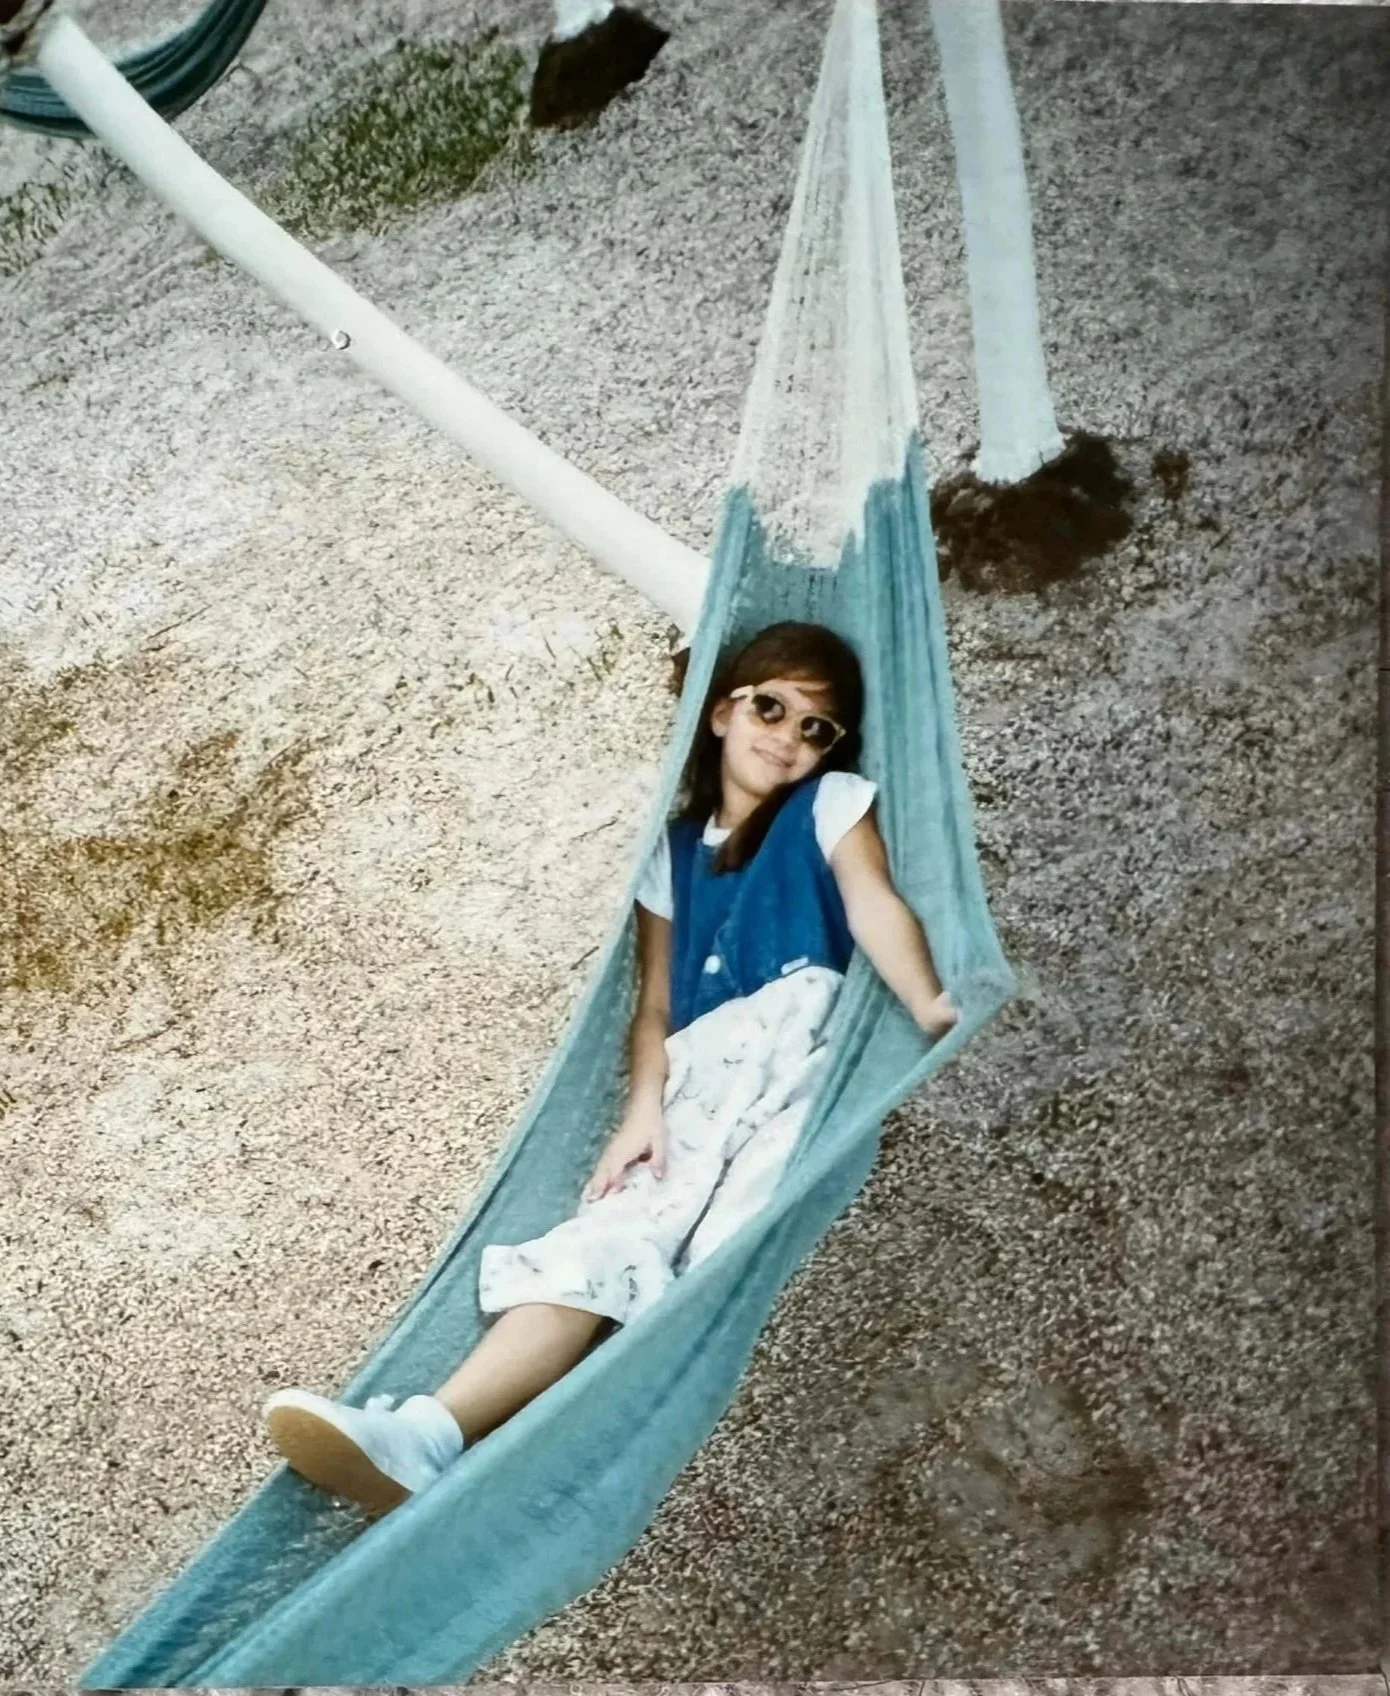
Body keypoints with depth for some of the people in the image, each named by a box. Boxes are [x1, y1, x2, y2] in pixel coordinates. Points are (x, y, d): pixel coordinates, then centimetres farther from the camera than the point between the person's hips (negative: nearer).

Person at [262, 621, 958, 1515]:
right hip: (695, 1083, 2)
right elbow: (655, 1004, 15)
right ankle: (429, 1432, -39)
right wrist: (643, 1106, -5)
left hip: (799, 1052, -1)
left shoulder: (833, 803, 16)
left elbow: (876, 906, -5)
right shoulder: (675, 849, 24)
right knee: (611, 1228, -21)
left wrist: (931, 1005, -26)